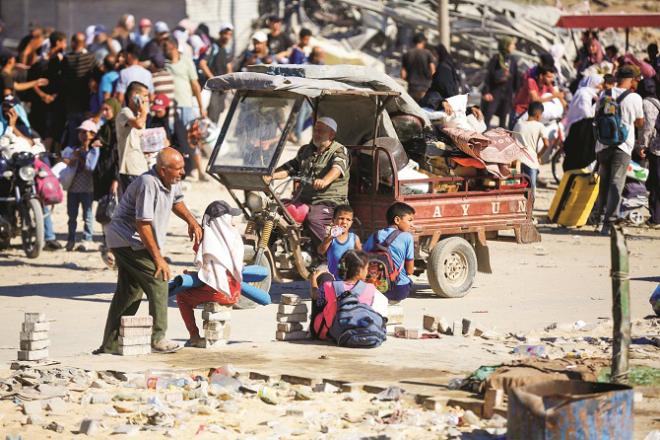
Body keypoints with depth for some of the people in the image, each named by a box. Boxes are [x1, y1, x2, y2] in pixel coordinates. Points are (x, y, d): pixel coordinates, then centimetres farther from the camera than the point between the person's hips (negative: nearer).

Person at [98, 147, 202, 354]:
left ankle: (110, 345, 14)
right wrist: (158, 258, -23)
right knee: (158, 282, -12)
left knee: (129, 291, 11)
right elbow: (143, 224, -26)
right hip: (128, 241, -10)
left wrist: (191, 221, 10)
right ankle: (157, 338, -7)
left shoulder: (171, 181, 3)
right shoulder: (148, 184, -26)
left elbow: (176, 201, 27)